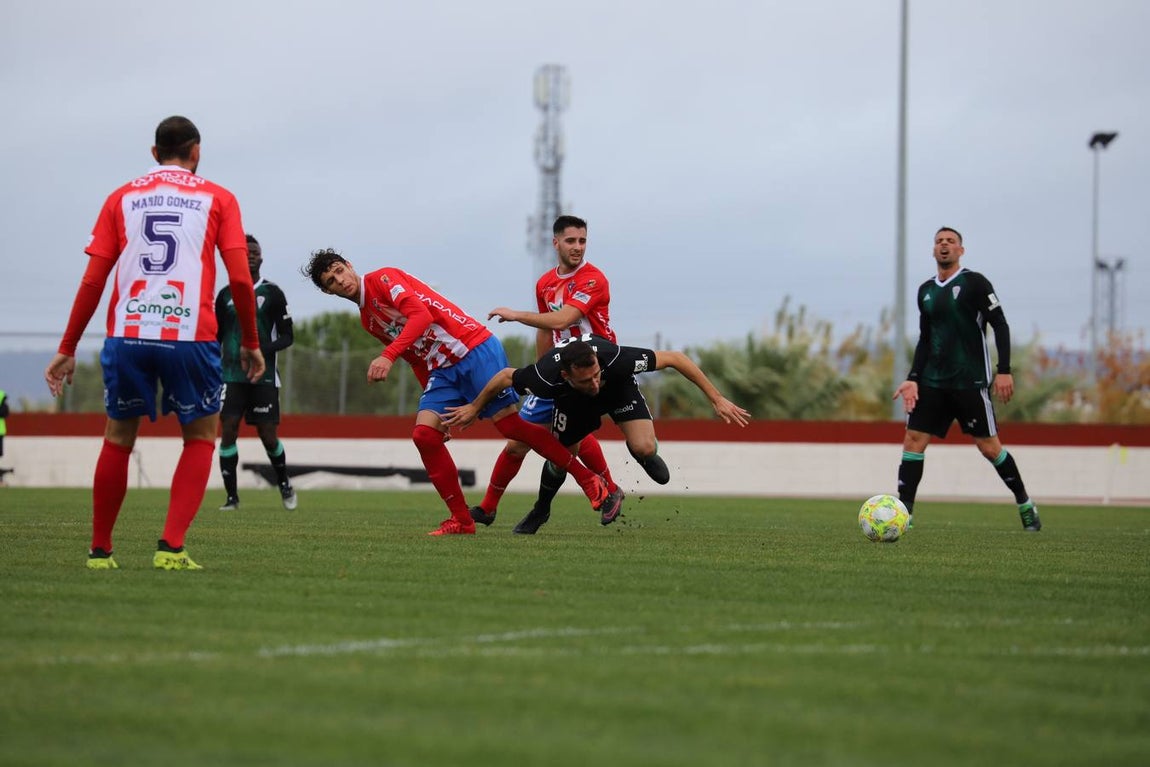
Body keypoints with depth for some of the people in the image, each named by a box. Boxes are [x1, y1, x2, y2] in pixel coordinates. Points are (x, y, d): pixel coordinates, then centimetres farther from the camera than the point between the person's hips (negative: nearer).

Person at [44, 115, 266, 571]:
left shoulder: (122, 198, 14)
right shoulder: (217, 199, 9)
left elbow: (92, 281, 9)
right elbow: (240, 278, 1)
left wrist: (67, 349, 13)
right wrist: (251, 343, 13)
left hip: (127, 334, 2)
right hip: (190, 336, -2)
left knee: (118, 440, 17)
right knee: (201, 438, 13)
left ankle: (100, 551, 20)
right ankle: (171, 547, -1)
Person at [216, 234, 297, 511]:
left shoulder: (272, 293, 2)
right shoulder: (225, 295, 9)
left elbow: (287, 336, 2)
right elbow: (216, 338, 16)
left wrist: (264, 350, -17)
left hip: (264, 376, -2)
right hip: (232, 376, 2)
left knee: (268, 435, -2)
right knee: (228, 430, -10)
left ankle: (284, 483, 25)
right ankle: (232, 496, -2)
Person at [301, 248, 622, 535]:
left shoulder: (383, 278, -6)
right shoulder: (367, 320, 18)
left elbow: (420, 314, -22)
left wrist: (388, 356, -33)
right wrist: (434, 402, 15)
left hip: (475, 350, -8)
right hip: (440, 371, 8)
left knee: (510, 425, -13)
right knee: (424, 434, -10)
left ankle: (591, 482, -3)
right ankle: (461, 520, -4)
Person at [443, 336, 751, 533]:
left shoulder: (616, 358, -45)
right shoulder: (546, 378, -41)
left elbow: (675, 358, -33)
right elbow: (504, 376, -18)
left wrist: (716, 399, -31)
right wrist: (474, 408, -3)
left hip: (619, 389, -1)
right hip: (573, 403, 1)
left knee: (643, 448, -23)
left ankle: (645, 454, 16)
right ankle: (541, 509, 39)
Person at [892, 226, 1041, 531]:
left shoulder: (974, 283, -5)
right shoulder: (926, 291, 12)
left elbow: (1000, 325, -7)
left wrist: (1004, 370, -14)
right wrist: (913, 379, 6)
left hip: (970, 381, -5)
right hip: (933, 381, 5)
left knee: (988, 446, -2)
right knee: (913, 440, -6)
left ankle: (1025, 504, 17)